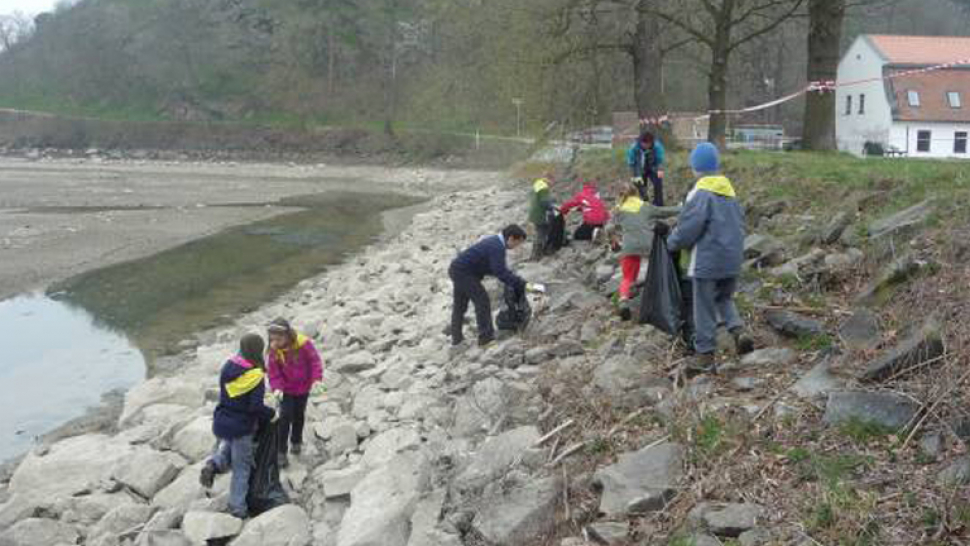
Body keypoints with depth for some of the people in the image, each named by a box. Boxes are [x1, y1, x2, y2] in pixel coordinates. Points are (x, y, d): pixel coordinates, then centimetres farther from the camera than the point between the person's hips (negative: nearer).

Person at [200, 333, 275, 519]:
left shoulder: (228, 367, -2)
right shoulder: (256, 376, -20)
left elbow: (225, 395, 9)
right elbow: (256, 407, -22)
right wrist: (271, 414, -5)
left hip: (221, 423, 5)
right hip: (242, 428, -5)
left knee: (226, 448, 31)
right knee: (241, 468, 11)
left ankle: (214, 464, 1)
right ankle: (238, 507, 16)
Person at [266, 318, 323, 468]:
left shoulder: (304, 344, -25)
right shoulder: (274, 350, -18)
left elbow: (315, 361, -18)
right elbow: (274, 371, -14)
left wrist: (317, 379, -30)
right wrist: (277, 388, -28)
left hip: (303, 387, 0)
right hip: (286, 389, 0)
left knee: (299, 416, 18)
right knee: (285, 417, -7)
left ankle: (296, 442, 41)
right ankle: (281, 451, 3)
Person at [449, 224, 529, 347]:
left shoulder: (494, 241, 10)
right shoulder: (497, 248, -22)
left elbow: (499, 268, 17)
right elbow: (500, 272, -30)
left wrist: (516, 280, 8)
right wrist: (519, 283, -30)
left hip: (456, 269, 11)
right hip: (464, 273, -11)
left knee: (460, 304, 19)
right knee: (482, 301, -7)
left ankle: (456, 337, 31)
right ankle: (486, 337, -4)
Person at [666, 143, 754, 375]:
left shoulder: (700, 194, -15)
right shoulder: (730, 191, 9)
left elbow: (687, 228, -17)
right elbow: (740, 222, 16)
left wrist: (672, 242, 1)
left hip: (707, 262, -7)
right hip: (732, 260, 7)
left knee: (704, 308, 3)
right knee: (724, 299, 25)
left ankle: (705, 357, 9)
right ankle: (738, 330, 2)